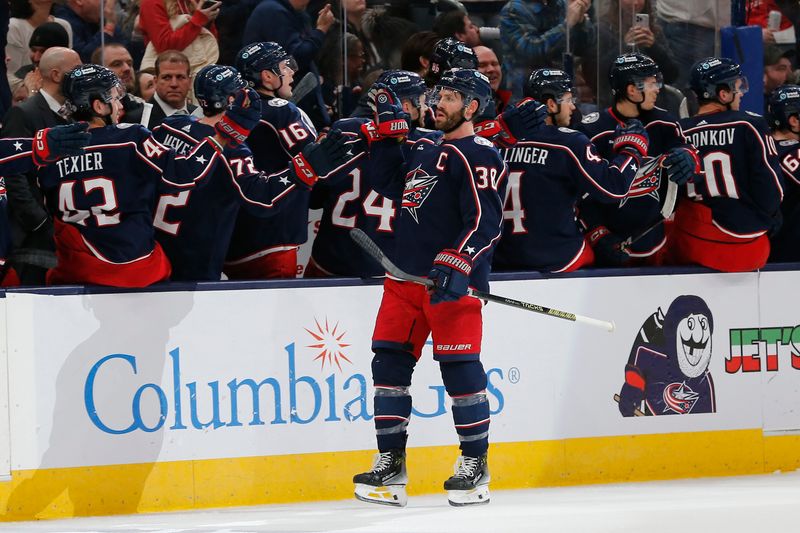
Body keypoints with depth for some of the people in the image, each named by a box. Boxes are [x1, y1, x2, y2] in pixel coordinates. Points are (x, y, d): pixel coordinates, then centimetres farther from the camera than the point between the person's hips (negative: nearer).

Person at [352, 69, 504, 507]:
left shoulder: (479, 156, -7)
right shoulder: (424, 149, 18)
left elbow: (485, 221, -15)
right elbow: (389, 184, 30)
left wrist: (456, 264, -26)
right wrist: (387, 132, 22)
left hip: (452, 280, -8)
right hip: (407, 274, 8)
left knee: (459, 367, -8)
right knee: (389, 363, 4)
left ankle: (475, 465, 2)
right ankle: (390, 465, 9)